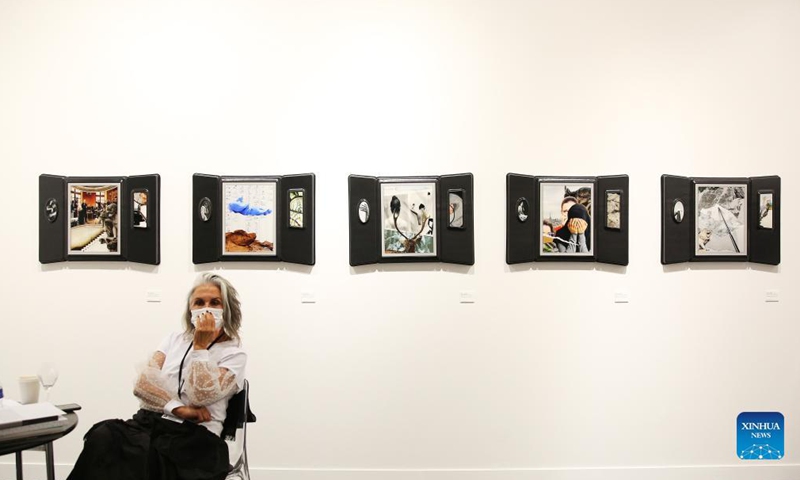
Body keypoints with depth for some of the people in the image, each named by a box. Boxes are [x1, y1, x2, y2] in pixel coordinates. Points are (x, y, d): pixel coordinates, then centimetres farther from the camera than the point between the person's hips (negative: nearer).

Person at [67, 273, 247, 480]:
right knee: (103, 437, -29)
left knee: (135, 458, -34)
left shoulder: (234, 354, 4)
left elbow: (201, 395, -12)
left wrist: (200, 347, -8)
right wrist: (178, 409, -12)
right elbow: (142, 384, 3)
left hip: (194, 437, -4)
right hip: (149, 422, 4)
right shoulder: (174, 339, 18)